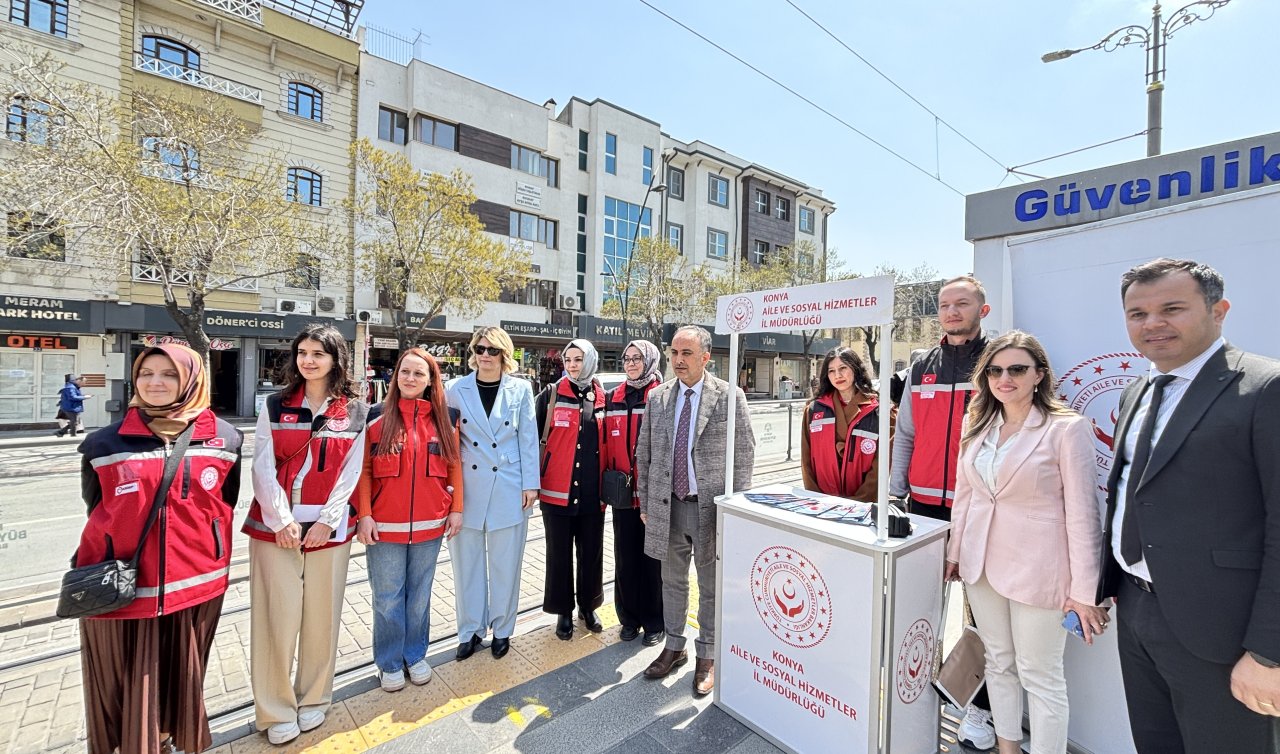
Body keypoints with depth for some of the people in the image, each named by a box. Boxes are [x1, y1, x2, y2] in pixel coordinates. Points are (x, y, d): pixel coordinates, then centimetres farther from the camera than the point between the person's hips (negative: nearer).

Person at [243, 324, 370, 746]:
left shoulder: (355, 412, 2)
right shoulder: (275, 406, 4)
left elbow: (351, 473, -1)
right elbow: (263, 468, -2)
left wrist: (327, 521, -10)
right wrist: (282, 520, -11)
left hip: (329, 528, 0)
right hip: (275, 525, 0)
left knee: (321, 615, 9)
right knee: (277, 616, 4)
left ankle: (314, 699, 29)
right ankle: (276, 711, 23)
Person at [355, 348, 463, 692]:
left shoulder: (445, 418, 1)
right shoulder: (376, 416, -4)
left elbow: (454, 466, 4)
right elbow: (362, 470, -3)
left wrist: (456, 509, 1)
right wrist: (364, 515, -9)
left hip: (430, 526, 2)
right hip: (384, 527, -1)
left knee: (419, 595, 16)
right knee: (388, 599, 11)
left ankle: (415, 655, 36)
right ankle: (390, 663, 32)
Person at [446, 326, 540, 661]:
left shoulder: (520, 389, -1)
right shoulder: (457, 390, 2)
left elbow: (528, 439, 0)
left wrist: (530, 484, -3)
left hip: (509, 490, -1)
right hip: (468, 490, 1)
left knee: (506, 564, 10)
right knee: (467, 563, 12)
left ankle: (502, 629, 30)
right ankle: (470, 630, 31)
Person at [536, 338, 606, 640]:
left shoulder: (602, 398, 5)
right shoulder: (551, 394, -3)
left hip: (592, 491, 3)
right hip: (557, 489, -2)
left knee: (591, 552, 13)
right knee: (559, 553, 9)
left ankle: (588, 606, 34)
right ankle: (563, 611, 28)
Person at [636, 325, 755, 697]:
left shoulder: (729, 396, -10)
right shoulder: (657, 397, 1)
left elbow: (744, 455, -6)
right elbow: (644, 455, 6)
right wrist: (645, 502, 6)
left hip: (712, 508, -3)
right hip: (667, 506, 4)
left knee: (711, 586, 14)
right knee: (672, 580, 20)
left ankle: (706, 657, 36)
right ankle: (674, 647, 42)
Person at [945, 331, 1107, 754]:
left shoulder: (1067, 428, -11)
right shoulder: (978, 425, 4)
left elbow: (1082, 514, -11)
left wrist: (1084, 590, -11)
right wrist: (955, 551, 12)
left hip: (1037, 571, -5)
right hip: (983, 564, 5)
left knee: (1040, 676, 10)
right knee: (998, 663, 19)